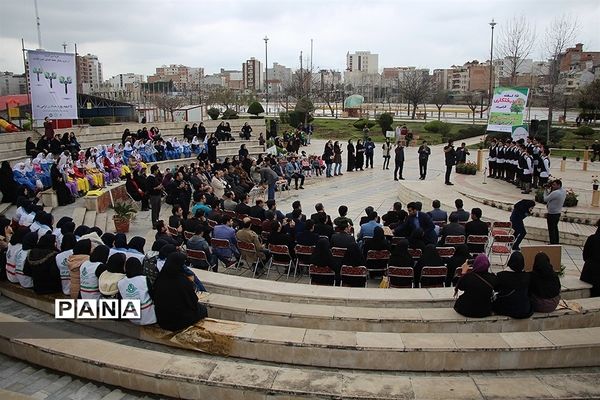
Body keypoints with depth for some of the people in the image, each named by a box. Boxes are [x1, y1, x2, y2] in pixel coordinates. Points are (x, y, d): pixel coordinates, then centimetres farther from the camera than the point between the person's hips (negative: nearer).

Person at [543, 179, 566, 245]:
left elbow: (545, 199, -18)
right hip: (558, 213, 9)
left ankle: (553, 243, 8)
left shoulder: (555, 193, -27)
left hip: (552, 214, -9)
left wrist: (546, 190, -6)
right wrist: (550, 190, -3)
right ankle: (556, 242, 32)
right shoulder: (563, 191, 2)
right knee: (555, 228, 22)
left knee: (551, 230, 2)